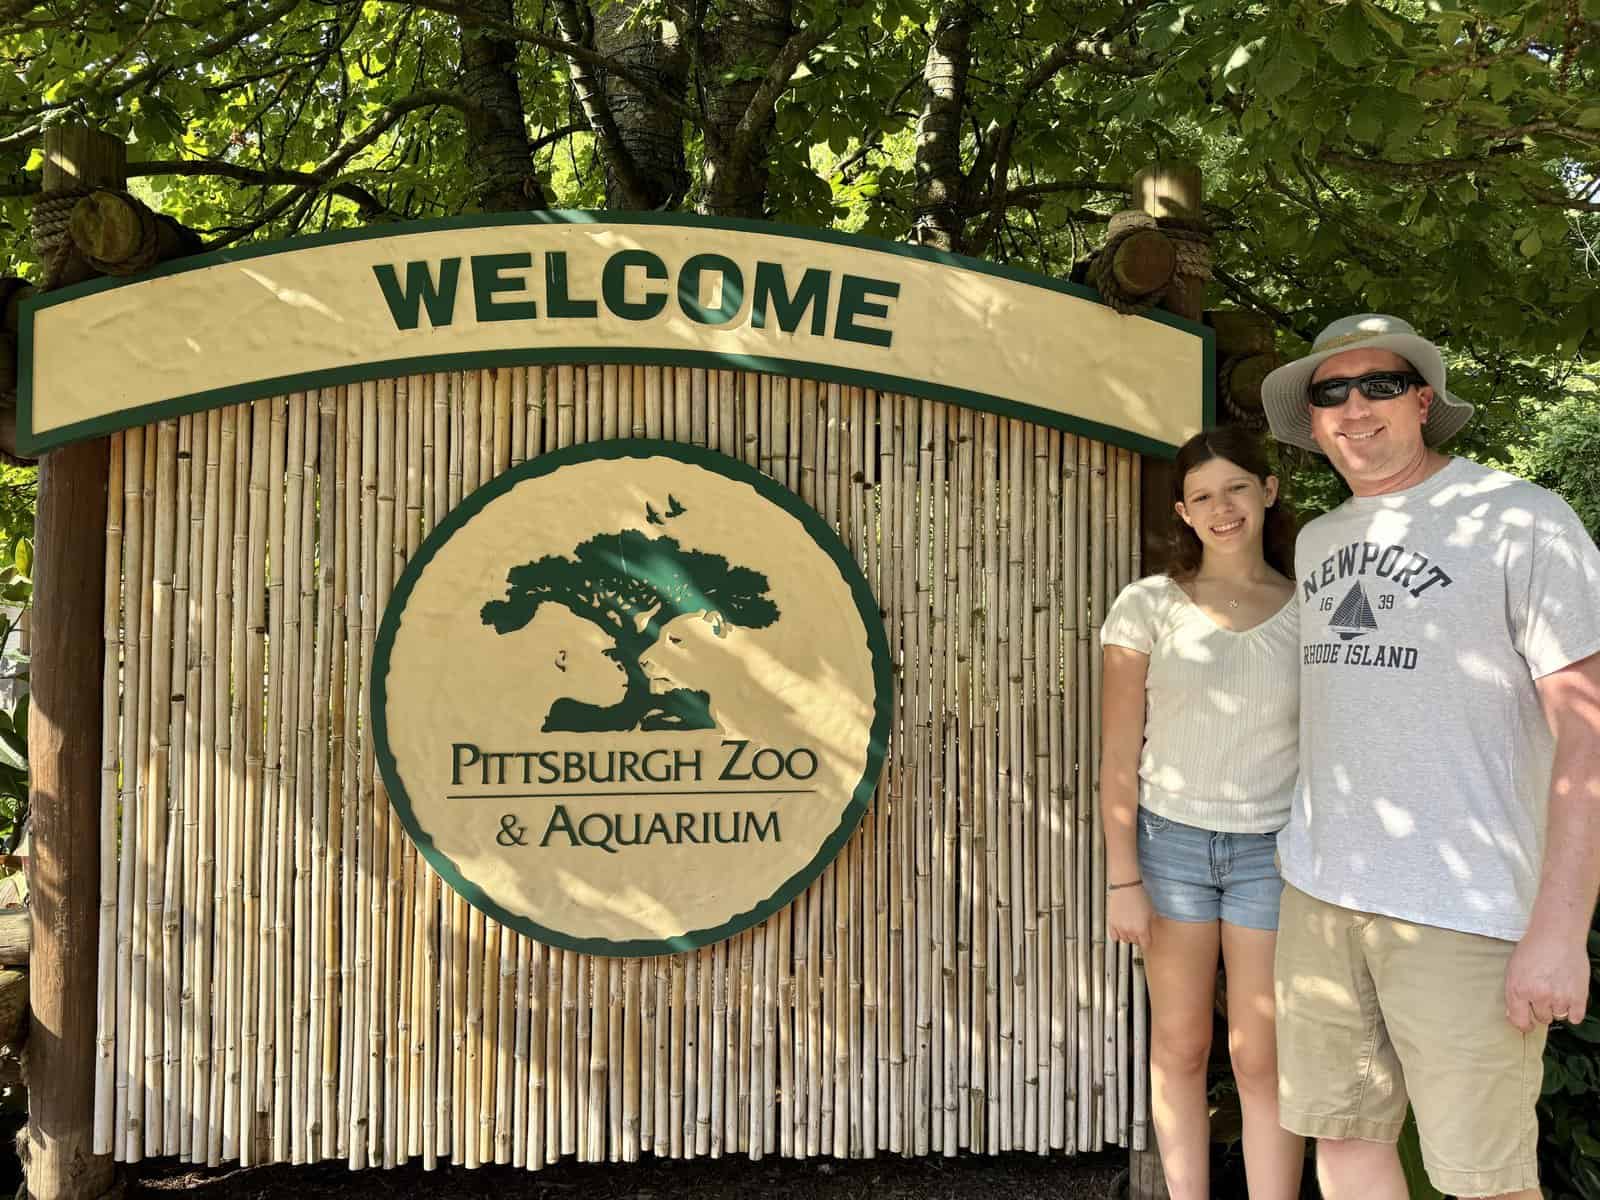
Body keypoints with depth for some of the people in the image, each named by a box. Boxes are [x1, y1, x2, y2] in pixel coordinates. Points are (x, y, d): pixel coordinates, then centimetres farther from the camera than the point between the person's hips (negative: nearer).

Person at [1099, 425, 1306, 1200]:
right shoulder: (1148, 606, -2)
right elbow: (1120, 752, -3)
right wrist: (1122, 877, -6)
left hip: (1273, 851, 0)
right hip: (1170, 840, 0)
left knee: (1261, 1057, 3)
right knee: (1179, 1046, 11)